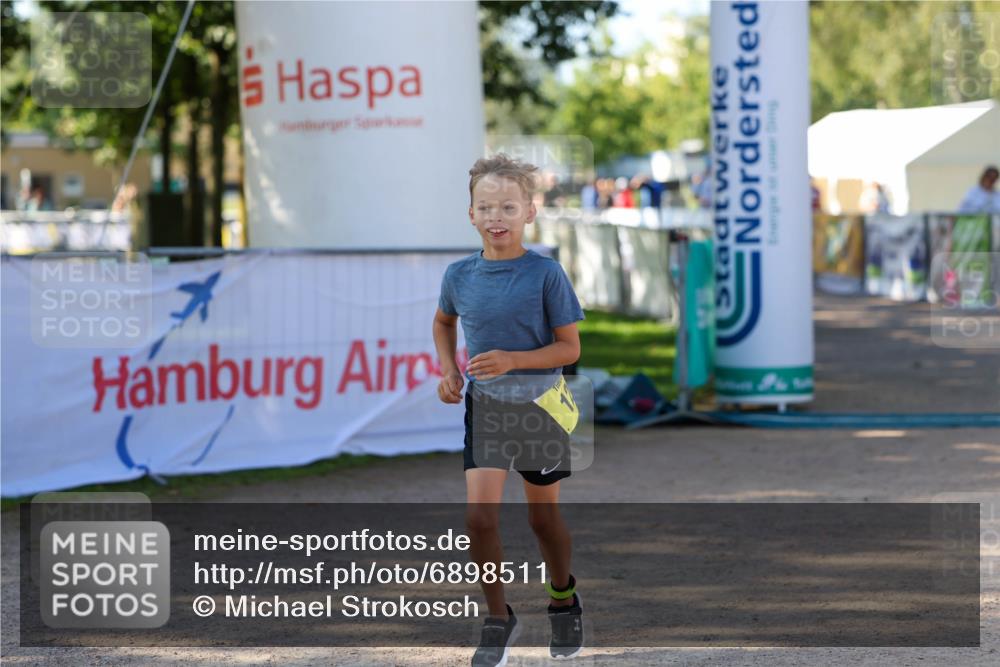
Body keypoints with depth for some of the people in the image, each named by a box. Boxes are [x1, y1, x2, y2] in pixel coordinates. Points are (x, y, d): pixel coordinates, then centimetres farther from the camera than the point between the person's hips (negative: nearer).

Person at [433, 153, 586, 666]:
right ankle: (498, 620, 4)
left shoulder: (545, 274, -13)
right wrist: (448, 371, 3)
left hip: (540, 405, -2)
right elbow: (443, 322, 19)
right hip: (484, 406, 2)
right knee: (480, 515, -12)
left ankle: (563, 596, 41)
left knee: (543, 516, 12)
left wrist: (513, 360, -23)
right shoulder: (459, 275, -4)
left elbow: (569, 348, -9)